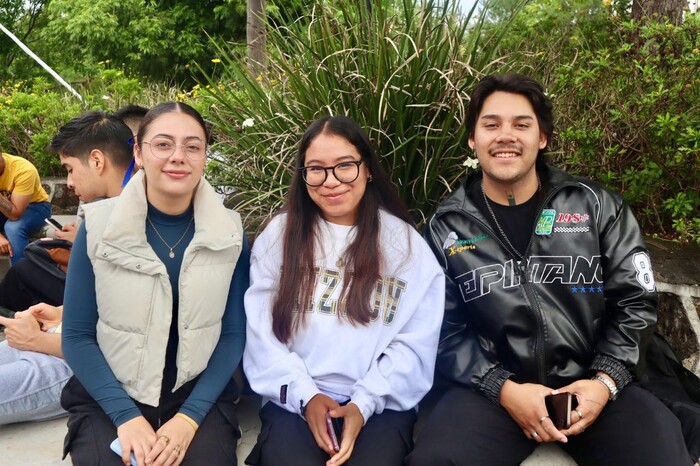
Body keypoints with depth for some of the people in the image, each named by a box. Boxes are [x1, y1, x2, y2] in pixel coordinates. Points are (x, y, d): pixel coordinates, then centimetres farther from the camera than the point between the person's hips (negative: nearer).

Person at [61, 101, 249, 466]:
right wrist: (126, 416, -15)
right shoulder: (98, 226, -8)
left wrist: (190, 416, -13)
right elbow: (76, 336, -4)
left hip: (199, 396, 1)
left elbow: (233, 334, -2)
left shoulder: (230, 232, -5)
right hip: (108, 399, 0)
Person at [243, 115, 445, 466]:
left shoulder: (405, 242, 5)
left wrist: (365, 402, -10)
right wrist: (305, 395, -9)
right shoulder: (278, 235, 7)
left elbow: (415, 342, 0)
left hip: (381, 404, 0)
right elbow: (261, 332, 2)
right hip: (294, 401, 1)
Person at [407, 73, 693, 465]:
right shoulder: (447, 228, 4)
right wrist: (502, 388, -12)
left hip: (591, 383, 2)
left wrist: (606, 380, -6)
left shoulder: (596, 207, 6)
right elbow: (443, 329, 1)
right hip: (492, 387, -1)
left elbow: (636, 302, 7)